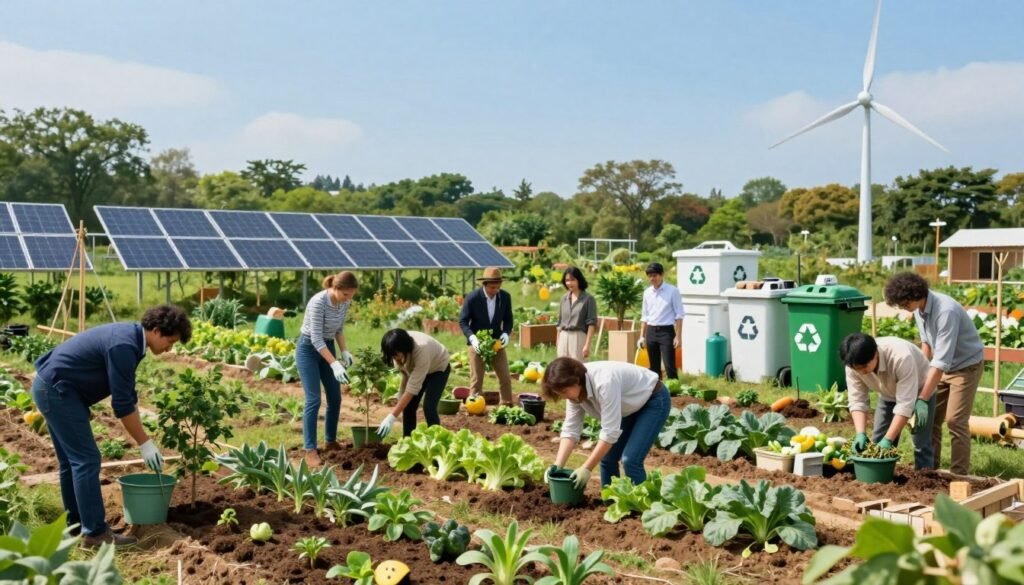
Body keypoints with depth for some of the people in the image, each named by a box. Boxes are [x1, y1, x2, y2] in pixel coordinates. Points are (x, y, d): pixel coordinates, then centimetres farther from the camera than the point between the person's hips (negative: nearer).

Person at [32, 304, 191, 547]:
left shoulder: (129, 338, 8)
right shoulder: (124, 346, -22)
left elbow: (128, 395, 16)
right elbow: (122, 404, -20)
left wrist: (143, 438, 16)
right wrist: (145, 443, -12)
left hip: (51, 386, 11)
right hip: (57, 389, -10)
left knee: (72, 461, 15)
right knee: (87, 459, -8)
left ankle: (76, 525, 23)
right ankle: (95, 532, -4)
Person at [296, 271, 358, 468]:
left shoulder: (345, 302, -7)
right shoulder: (318, 302, -29)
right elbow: (316, 339, -29)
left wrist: (344, 351, -3)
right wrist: (334, 364, -35)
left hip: (327, 347, 7)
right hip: (309, 349, -7)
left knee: (335, 398, 7)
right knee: (314, 400, -13)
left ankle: (330, 442, 22)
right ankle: (310, 451, -9)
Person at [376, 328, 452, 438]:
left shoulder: (421, 351, -43)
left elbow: (413, 388, -42)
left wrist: (392, 417, -43)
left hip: (438, 369, -6)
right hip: (416, 369, 6)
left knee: (429, 407, -20)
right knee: (408, 405, -4)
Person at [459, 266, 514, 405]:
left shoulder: (505, 297, -7)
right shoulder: (472, 298, -16)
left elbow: (508, 319, 4)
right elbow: (463, 321, -11)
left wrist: (506, 333, -16)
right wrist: (472, 337, -26)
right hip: (478, 342, -3)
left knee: (505, 378, 6)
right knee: (476, 379, 2)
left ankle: (507, 406, 18)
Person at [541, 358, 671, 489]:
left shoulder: (605, 382, -38)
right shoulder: (575, 390, -14)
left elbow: (610, 431, -36)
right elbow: (570, 429, -10)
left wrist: (587, 468, -32)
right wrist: (557, 465, -21)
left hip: (653, 401, -8)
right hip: (631, 407, 8)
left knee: (630, 460, -19)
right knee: (607, 457, 1)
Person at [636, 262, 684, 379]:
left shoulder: (672, 291, -5)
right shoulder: (647, 292, 9)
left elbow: (679, 315, -5)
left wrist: (678, 336, -11)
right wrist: (642, 336, 11)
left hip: (666, 331, -5)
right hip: (651, 332, 5)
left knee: (669, 366, -9)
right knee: (654, 367, 10)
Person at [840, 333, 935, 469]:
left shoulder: (901, 357, -42)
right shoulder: (853, 364, -27)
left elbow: (905, 405, -39)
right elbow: (857, 401, -22)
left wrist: (888, 439, -42)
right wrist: (861, 434, -36)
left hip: (919, 391, -5)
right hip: (889, 394, 5)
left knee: (921, 443, -10)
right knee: (877, 441, 1)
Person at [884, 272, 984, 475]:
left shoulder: (946, 311, -33)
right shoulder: (919, 309, -9)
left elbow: (941, 361, -36)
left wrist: (923, 399, -37)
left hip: (966, 365, -7)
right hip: (942, 366, 7)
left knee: (955, 421, -9)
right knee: (930, 416, 7)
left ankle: (959, 474, 0)